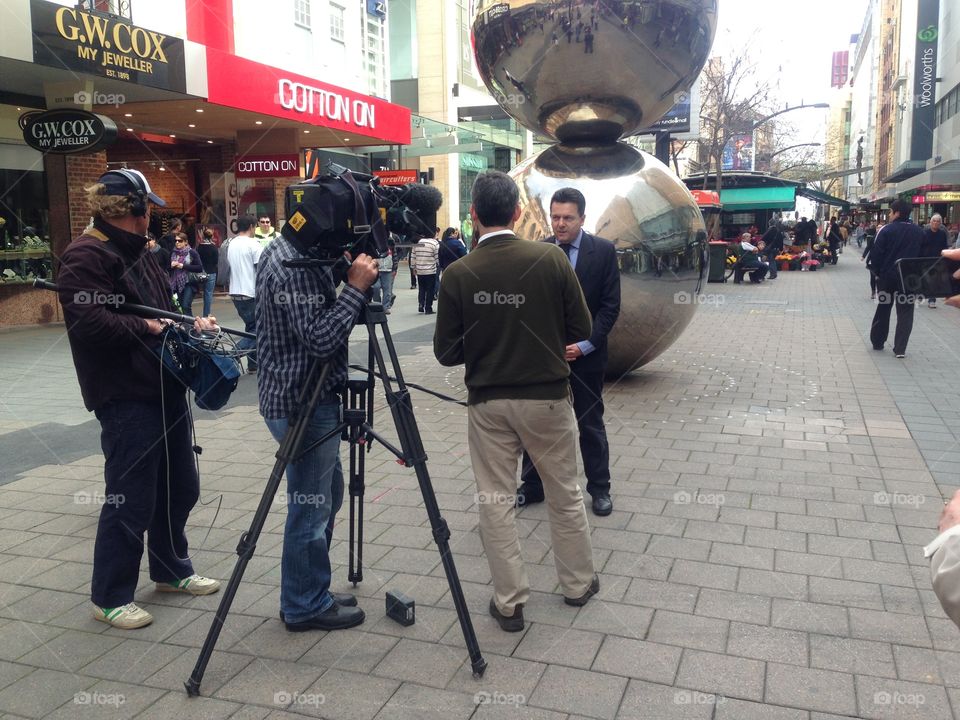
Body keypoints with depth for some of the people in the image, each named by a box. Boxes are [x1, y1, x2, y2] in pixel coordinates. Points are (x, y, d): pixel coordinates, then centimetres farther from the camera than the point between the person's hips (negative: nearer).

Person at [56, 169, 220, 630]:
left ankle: (171, 570, 35)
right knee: (129, 499, -2)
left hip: (166, 389, 9)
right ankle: (110, 597, 15)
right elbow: (89, 323, -24)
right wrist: (146, 327, -14)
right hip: (125, 399, -9)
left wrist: (188, 323, 5)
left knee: (179, 488, 17)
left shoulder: (138, 252, 17)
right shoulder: (84, 257, -13)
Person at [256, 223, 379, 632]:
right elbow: (319, 339, -26)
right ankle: (304, 606, 20)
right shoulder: (296, 266, -22)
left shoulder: (283, 250, 9)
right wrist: (355, 287, -23)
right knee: (311, 509, 3)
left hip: (305, 398, 11)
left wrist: (349, 281, 5)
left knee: (325, 499, 20)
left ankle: (312, 594, 33)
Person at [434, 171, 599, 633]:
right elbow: (581, 329, -4)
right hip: (547, 396, 0)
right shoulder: (551, 260, -10)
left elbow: (446, 352, -5)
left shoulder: (458, 274, -10)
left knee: (496, 500, 11)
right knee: (563, 493, 17)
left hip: (487, 403, 0)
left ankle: (509, 602, 19)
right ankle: (578, 583, 33)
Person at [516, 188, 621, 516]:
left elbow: (610, 306, -6)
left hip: (585, 354, -2)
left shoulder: (603, 251, -5)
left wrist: (584, 345, -14)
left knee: (591, 424, 9)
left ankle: (599, 489, 24)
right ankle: (532, 486, 22)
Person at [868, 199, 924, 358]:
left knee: (883, 309, 14)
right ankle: (900, 348, 0)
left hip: (887, 275, -1)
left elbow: (876, 254, -12)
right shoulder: (919, 232, 2)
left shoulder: (886, 230, -9)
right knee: (905, 312, 5)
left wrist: (877, 271, 0)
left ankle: (877, 342, 22)